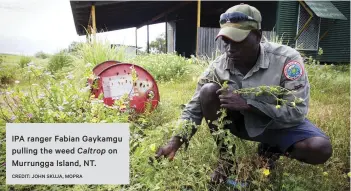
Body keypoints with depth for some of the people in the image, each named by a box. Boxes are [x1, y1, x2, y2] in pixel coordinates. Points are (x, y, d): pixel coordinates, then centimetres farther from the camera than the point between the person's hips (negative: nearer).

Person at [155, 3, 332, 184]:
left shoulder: (286, 58, -24)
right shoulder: (218, 66, -18)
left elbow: (297, 112, -26)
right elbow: (194, 108, -15)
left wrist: (247, 104, -36)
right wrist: (175, 142, -28)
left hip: (280, 124, -1)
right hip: (240, 122, 1)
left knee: (321, 149, -27)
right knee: (209, 91, -24)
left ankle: (270, 150, 7)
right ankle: (225, 157, -7)